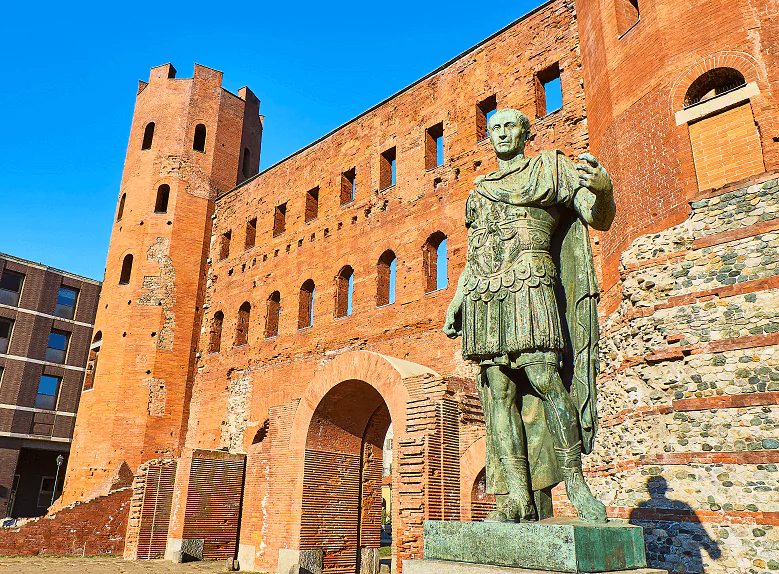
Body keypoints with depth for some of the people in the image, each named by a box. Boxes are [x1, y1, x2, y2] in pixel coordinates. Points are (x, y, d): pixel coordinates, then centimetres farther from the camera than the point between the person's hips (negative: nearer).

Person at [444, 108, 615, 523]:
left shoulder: (549, 170, 15)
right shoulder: (479, 192, 28)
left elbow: (599, 217, 5)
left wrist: (601, 186, -17)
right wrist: (454, 305, 16)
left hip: (528, 288, -4)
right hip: (484, 298, 5)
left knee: (544, 379, -19)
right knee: (499, 393, -4)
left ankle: (574, 478, -7)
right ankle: (516, 495, -5)